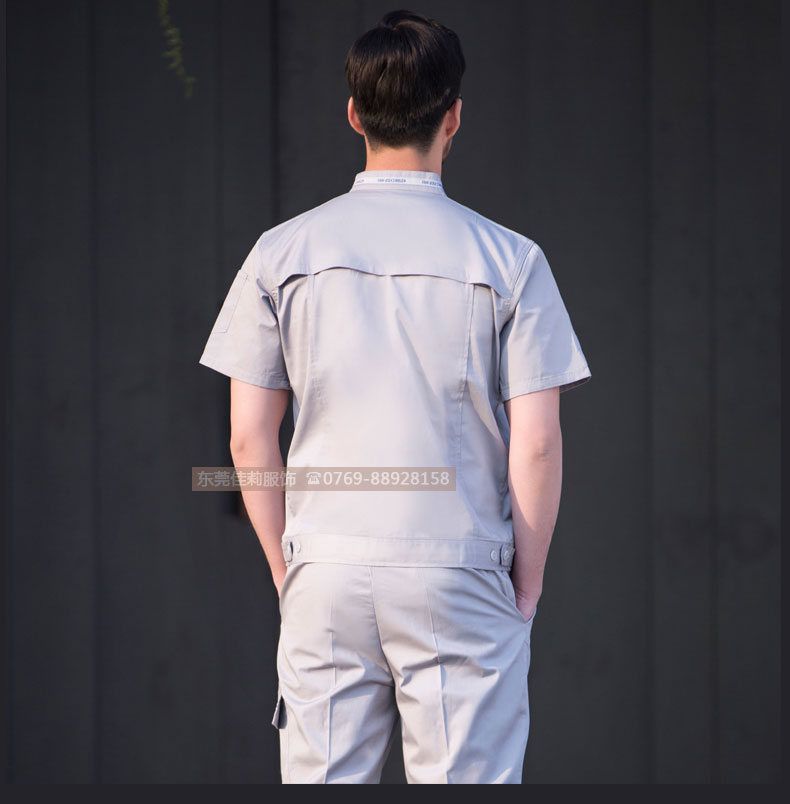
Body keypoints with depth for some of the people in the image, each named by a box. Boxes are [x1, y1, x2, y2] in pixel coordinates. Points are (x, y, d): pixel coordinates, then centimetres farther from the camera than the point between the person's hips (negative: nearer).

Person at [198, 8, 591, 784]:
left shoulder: (282, 251, 3)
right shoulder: (508, 259, -2)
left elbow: (249, 438, 4)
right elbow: (536, 444, -4)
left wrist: (286, 570, 13)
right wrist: (526, 585, 6)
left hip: (326, 575, 2)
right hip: (460, 576, -2)